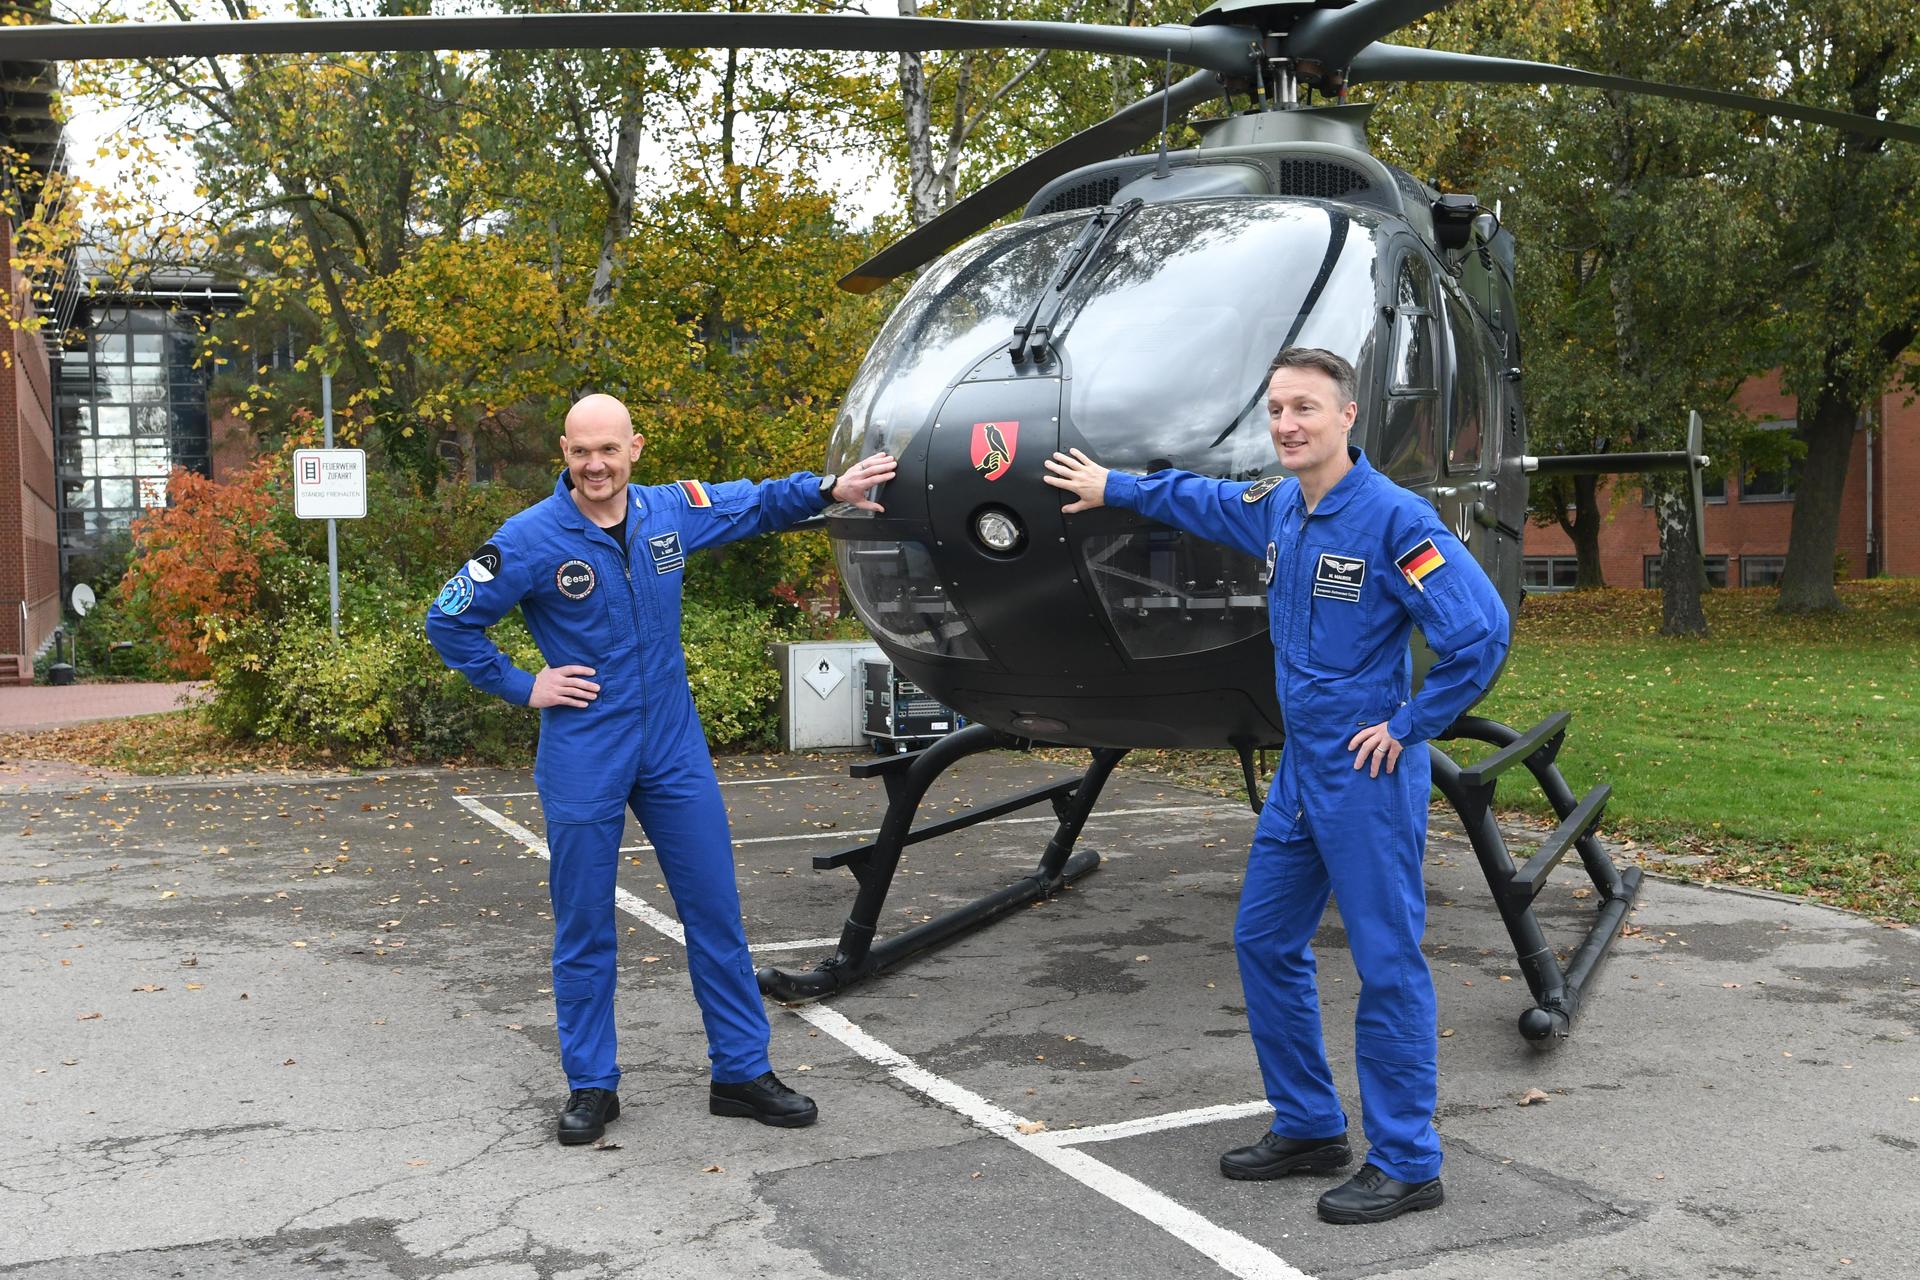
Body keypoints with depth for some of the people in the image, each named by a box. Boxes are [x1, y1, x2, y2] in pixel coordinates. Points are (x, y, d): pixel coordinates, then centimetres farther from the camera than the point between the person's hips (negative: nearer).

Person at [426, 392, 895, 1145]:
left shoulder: (673, 511, 0)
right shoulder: (532, 539, -11)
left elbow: (757, 504, 19)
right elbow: (449, 621, -5)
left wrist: (830, 489, 9)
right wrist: (522, 688, -6)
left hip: (674, 750, 4)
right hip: (583, 762, -3)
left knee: (716, 911, 6)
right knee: (583, 927, 6)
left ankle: (742, 1072, 18)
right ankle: (591, 1086, 21)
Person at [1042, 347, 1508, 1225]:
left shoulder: (1393, 518, -18)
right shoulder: (1274, 509, 6)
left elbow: (1481, 633, -23)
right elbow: (1200, 499, 30)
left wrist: (1409, 727, -16)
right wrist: (1114, 487, 37)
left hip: (1369, 776, -9)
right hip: (1299, 771, 9)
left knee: (1387, 964, -1)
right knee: (1265, 942, 15)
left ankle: (1407, 1165, 10)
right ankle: (1309, 1128, 29)